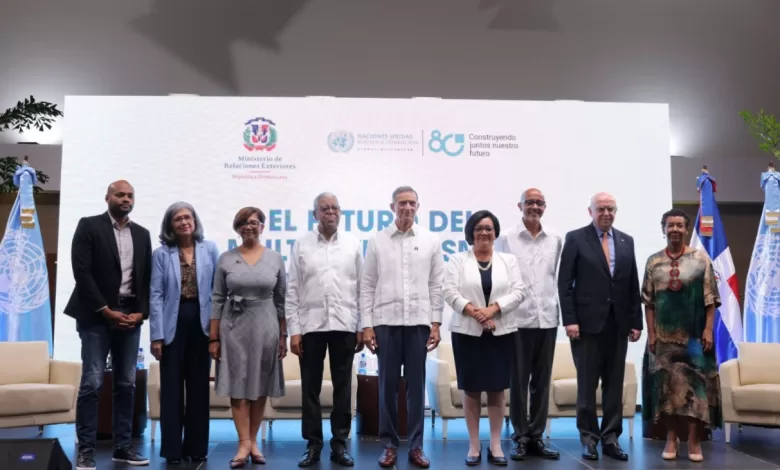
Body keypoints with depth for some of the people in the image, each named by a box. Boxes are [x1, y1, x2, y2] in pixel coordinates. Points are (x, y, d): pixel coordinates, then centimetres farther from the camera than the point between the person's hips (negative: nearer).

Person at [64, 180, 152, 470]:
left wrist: (141, 312, -3)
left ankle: (122, 446, 13)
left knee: (126, 384, 6)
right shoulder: (89, 226, -1)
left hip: (131, 316, 5)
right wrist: (107, 311, -14)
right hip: (97, 315, -5)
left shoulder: (142, 234, 13)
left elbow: (147, 277, 12)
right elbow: (82, 272, -10)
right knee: (92, 383, -6)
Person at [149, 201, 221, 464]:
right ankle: (173, 448, 12)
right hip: (174, 324, -1)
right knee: (172, 388, 3)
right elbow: (156, 295, -3)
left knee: (199, 387, 8)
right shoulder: (161, 254, 1)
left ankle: (197, 447, 18)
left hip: (201, 323, 1)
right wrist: (157, 335, -10)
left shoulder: (210, 250, 4)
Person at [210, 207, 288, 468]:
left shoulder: (275, 259, 3)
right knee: (238, 386, -1)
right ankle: (244, 444, 3)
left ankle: (253, 442, 18)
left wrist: (283, 335, 3)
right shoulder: (226, 259, 2)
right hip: (234, 327, 0)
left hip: (265, 327, 1)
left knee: (260, 387, 7)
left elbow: (281, 300, 6)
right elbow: (217, 299, 2)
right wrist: (213, 337, -2)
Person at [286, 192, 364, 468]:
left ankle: (339, 444, 15)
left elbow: (362, 288, 6)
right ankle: (313, 445, 15)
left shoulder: (353, 245, 6)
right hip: (311, 325, 0)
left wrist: (362, 327, 1)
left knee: (342, 387, 5)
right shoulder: (301, 245, 4)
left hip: (344, 325, 0)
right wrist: (293, 330, -4)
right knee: (311, 387, 5)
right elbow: (292, 290, 2)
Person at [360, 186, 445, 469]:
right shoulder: (377, 241, 4)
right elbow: (367, 286, 3)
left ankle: (416, 445, 13)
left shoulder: (431, 241, 6)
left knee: (416, 385, 5)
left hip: (419, 321, 0)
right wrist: (366, 325, -3)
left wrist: (436, 323, -1)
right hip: (386, 321, 0)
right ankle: (390, 444, 14)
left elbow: (437, 285, 5)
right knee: (388, 385, 4)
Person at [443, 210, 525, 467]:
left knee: (497, 389, 4)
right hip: (467, 332, -1)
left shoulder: (509, 260, 9)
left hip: (501, 332, 1)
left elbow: (518, 292, -2)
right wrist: (474, 312, -17)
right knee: (471, 390, 4)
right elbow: (449, 291, -6)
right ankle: (474, 446, 12)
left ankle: (495, 445, 13)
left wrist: (493, 309, -16)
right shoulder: (458, 260, 5)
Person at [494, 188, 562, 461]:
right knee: (518, 381, 2)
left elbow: (559, 277, 12)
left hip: (548, 319, 3)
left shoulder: (556, 240, 9)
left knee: (542, 381, 7)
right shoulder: (506, 239, 1)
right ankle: (520, 437, 11)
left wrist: (561, 310, 7)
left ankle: (536, 436, 16)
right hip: (518, 319, -3)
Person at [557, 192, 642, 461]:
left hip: (618, 324, 4)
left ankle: (610, 438, 15)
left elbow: (633, 285, 11)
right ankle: (589, 438, 13)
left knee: (614, 385, 7)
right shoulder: (575, 238, -1)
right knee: (587, 385, 3)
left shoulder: (626, 241, 12)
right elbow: (565, 283, -5)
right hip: (588, 323, -4)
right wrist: (570, 320, -12)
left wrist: (636, 321, 6)